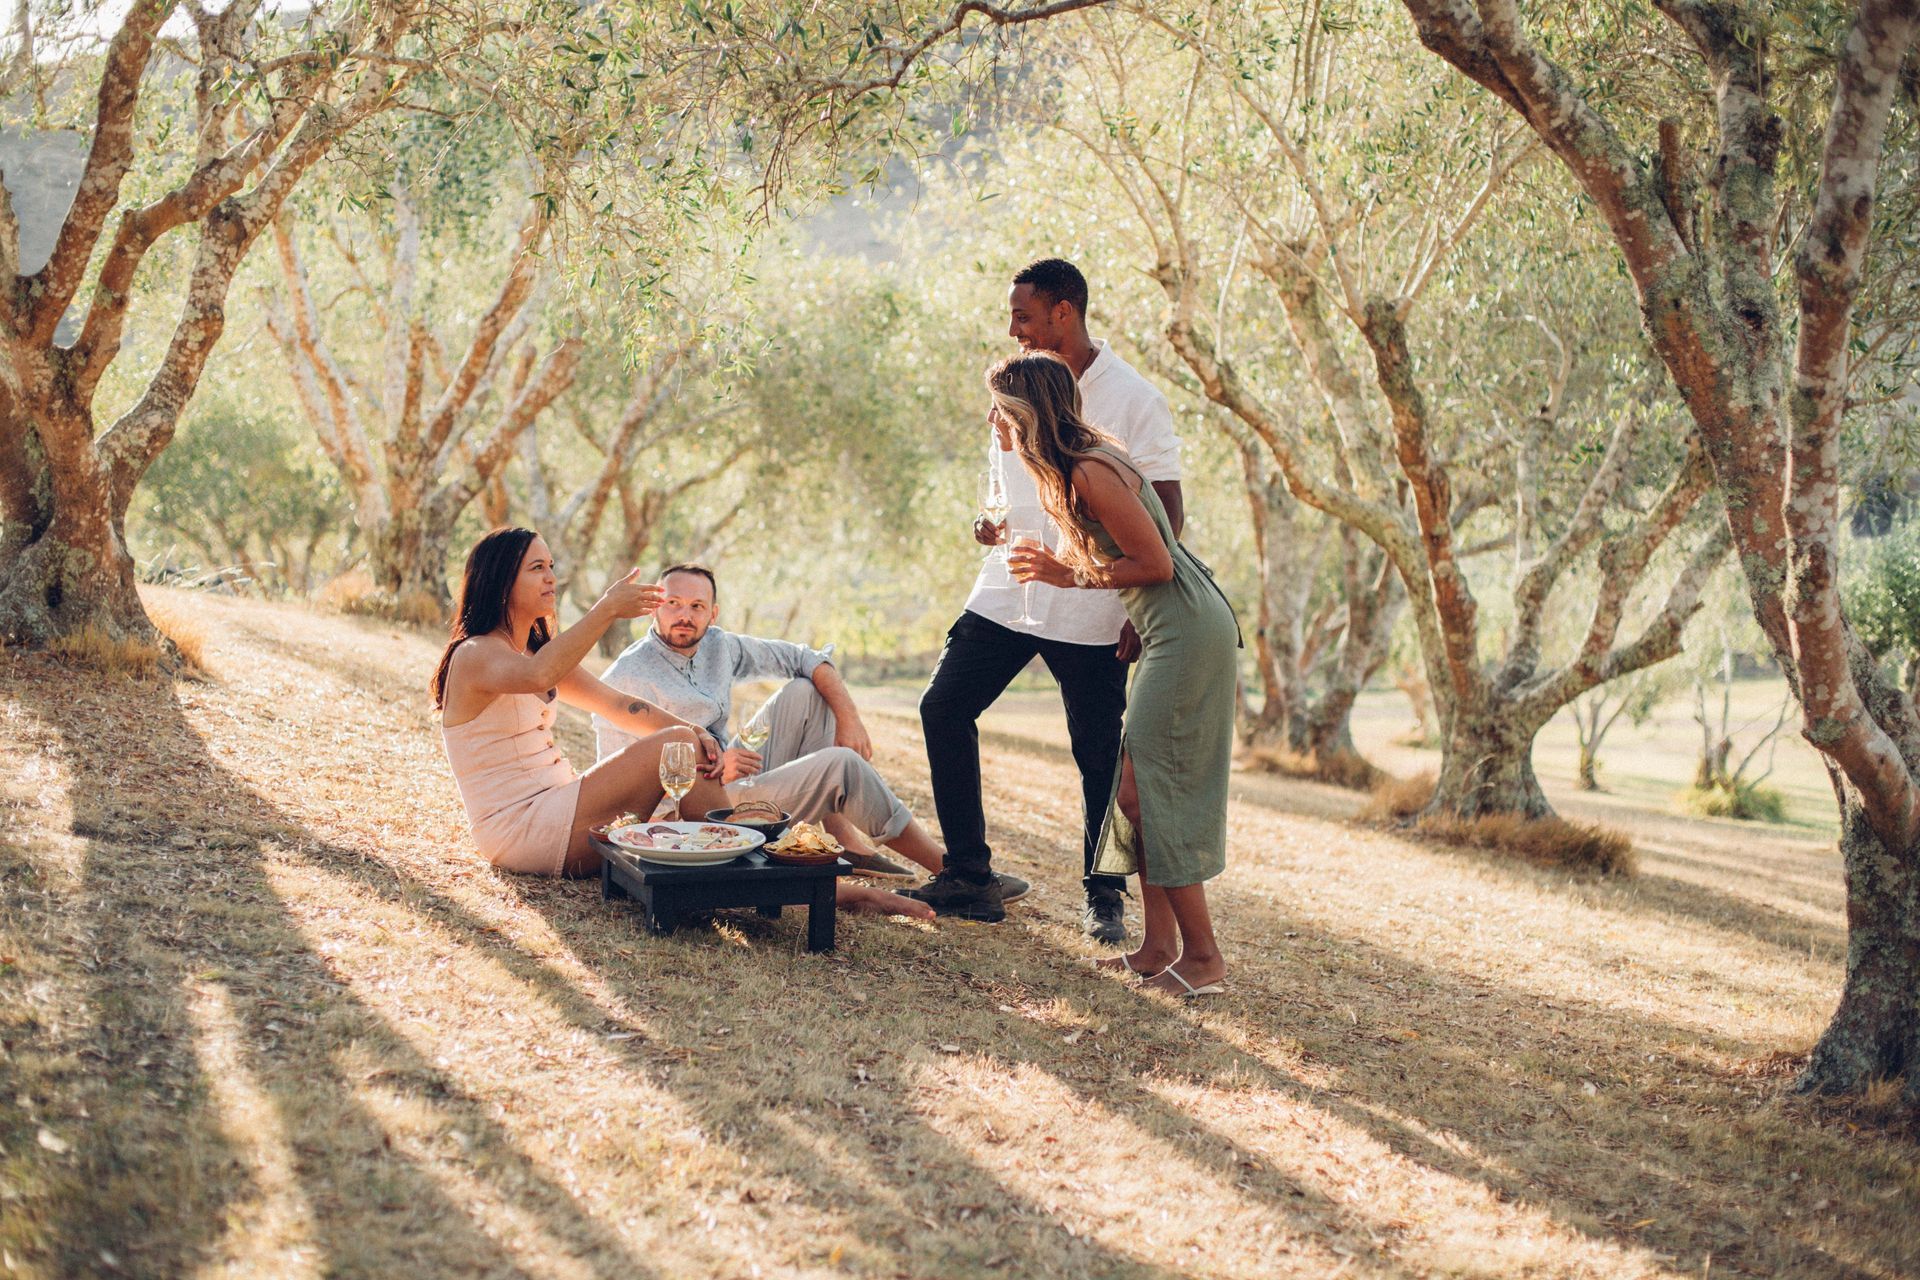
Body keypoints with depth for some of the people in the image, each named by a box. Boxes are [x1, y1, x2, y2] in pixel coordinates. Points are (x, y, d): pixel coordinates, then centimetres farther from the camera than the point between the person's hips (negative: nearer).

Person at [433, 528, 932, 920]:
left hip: (555, 811, 9)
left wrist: (689, 730, -8)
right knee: (675, 748, -20)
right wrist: (607, 609, -30)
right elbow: (536, 676, -34)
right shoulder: (475, 656, -9)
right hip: (517, 832, -9)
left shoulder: (537, 648, 20)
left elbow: (618, 705, 10)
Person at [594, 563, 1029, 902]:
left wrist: (849, 718, -3)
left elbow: (808, 659, 12)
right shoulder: (626, 680, -16)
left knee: (805, 692, 1)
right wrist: (713, 772, -30)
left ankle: (849, 844, -3)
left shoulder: (717, 646, 5)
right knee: (841, 765, -19)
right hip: (703, 810, -8)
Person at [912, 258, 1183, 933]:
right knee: (944, 707, 0)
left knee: (1100, 754, 2)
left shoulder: (1133, 400, -8)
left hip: (1092, 609, -6)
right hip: (1009, 592, 6)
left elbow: (1166, 516, -8)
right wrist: (990, 521, 0)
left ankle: (1103, 896, 20)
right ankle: (967, 875, 10)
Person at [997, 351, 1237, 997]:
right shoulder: (1067, 469, 11)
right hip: (1170, 633, 10)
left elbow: (1155, 563, -16)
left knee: (1151, 793, -8)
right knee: (1135, 791, 10)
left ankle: (1203, 956, -2)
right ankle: (1159, 945, 14)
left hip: (1187, 630, -10)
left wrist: (1070, 577, -10)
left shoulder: (1092, 473, -19)